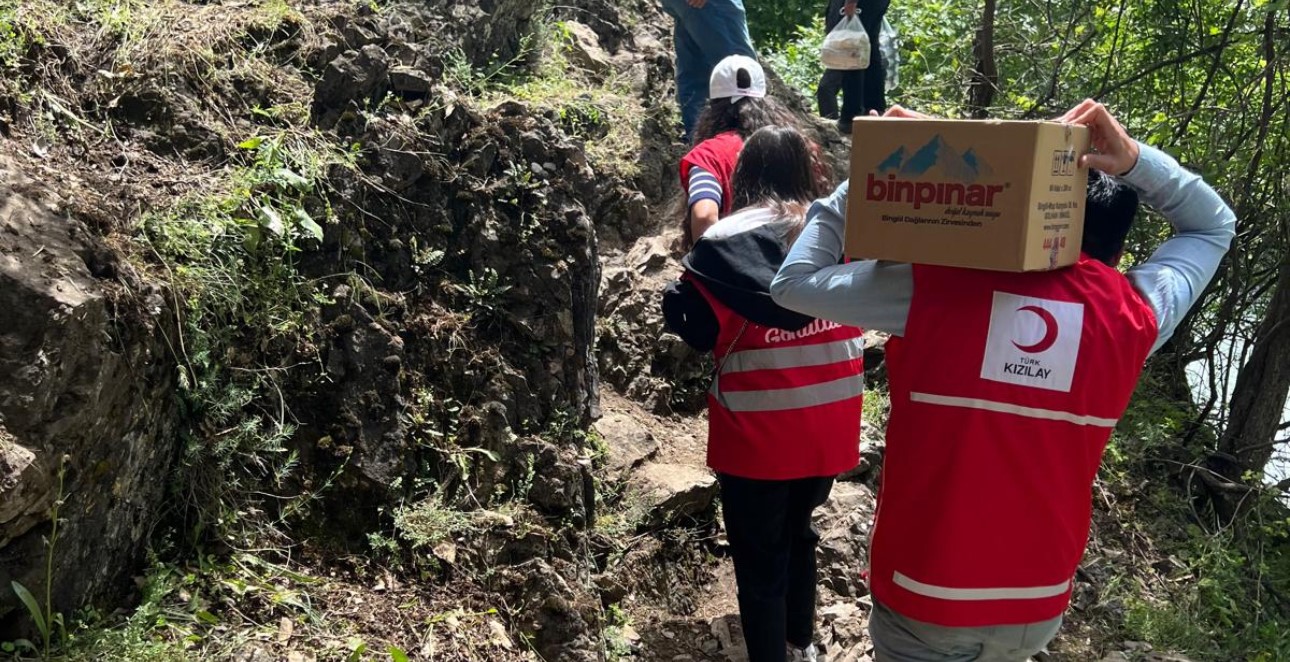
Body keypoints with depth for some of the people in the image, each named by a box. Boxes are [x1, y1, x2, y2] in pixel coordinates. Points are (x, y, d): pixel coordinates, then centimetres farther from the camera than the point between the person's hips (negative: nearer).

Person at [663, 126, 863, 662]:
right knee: (798, 534, 28)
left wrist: (678, 296, 5)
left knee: (759, 561, 11)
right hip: (829, 427, 5)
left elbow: (697, 330, -14)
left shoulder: (728, 240, -16)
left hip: (758, 434, -5)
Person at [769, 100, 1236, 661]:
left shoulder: (936, 286, -17)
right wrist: (1133, 160, -4)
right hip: (1040, 603, 3)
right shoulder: (1133, 315, -8)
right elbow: (1214, 225, 11)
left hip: (927, 595, -3)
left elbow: (794, 283, -7)